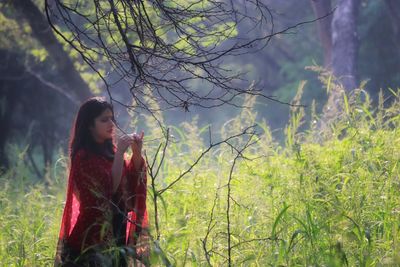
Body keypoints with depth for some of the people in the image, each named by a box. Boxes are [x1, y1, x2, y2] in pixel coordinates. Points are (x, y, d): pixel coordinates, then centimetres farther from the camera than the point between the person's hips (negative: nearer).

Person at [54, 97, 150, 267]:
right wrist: (120, 153, -19)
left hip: (115, 231, 7)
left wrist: (137, 154, -6)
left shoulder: (109, 151, 9)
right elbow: (110, 187, -20)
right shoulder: (84, 157, -12)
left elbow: (131, 182, 8)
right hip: (93, 233, -7)